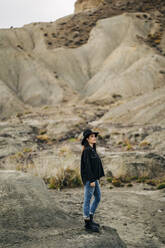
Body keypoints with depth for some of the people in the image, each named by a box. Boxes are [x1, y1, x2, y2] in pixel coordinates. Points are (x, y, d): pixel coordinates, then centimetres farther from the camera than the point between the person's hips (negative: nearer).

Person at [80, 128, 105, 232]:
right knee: (88, 200, -1)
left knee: (98, 198, 16)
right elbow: (87, 166, -19)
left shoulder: (92, 149, 14)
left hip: (94, 177, 10)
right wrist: (91, 180, -21)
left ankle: (90, 218, 26)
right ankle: (87, 224, 8)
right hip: (89, 178, -10)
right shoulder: (86, 150, -15)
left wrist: (97, 178, 19)